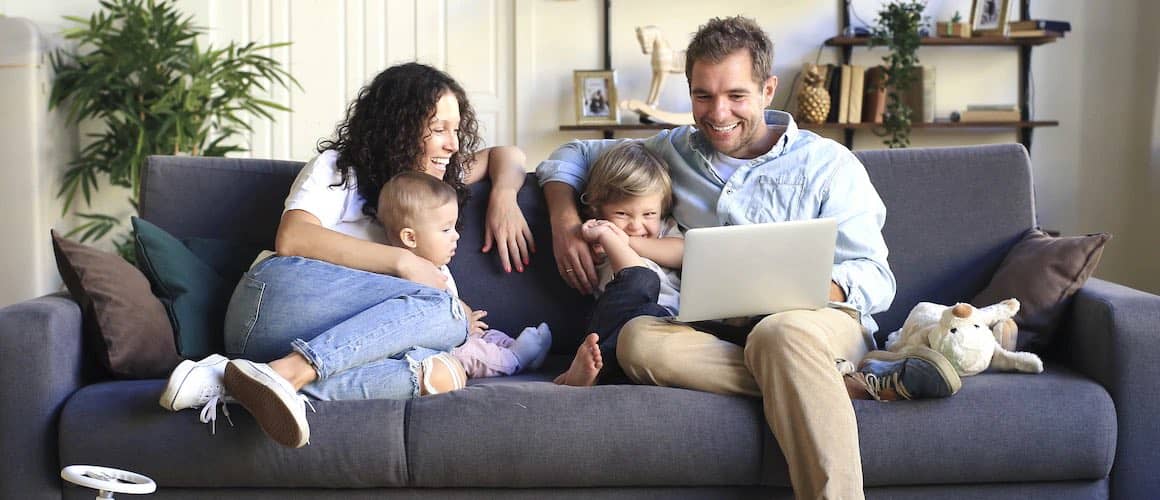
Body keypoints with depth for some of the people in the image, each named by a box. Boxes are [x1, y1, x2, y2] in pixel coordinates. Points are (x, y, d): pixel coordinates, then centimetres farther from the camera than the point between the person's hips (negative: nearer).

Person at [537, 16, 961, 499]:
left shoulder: (828, 164, 6)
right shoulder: (675, 151, 17)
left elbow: (876, 279, 0)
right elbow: (574, 155, 27)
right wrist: (565, 221, 5)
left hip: (820, 320, -3)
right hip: (719, 332, 4)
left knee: (779, 332, -40)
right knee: (637, 338, -32)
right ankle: (858, 380, -31)